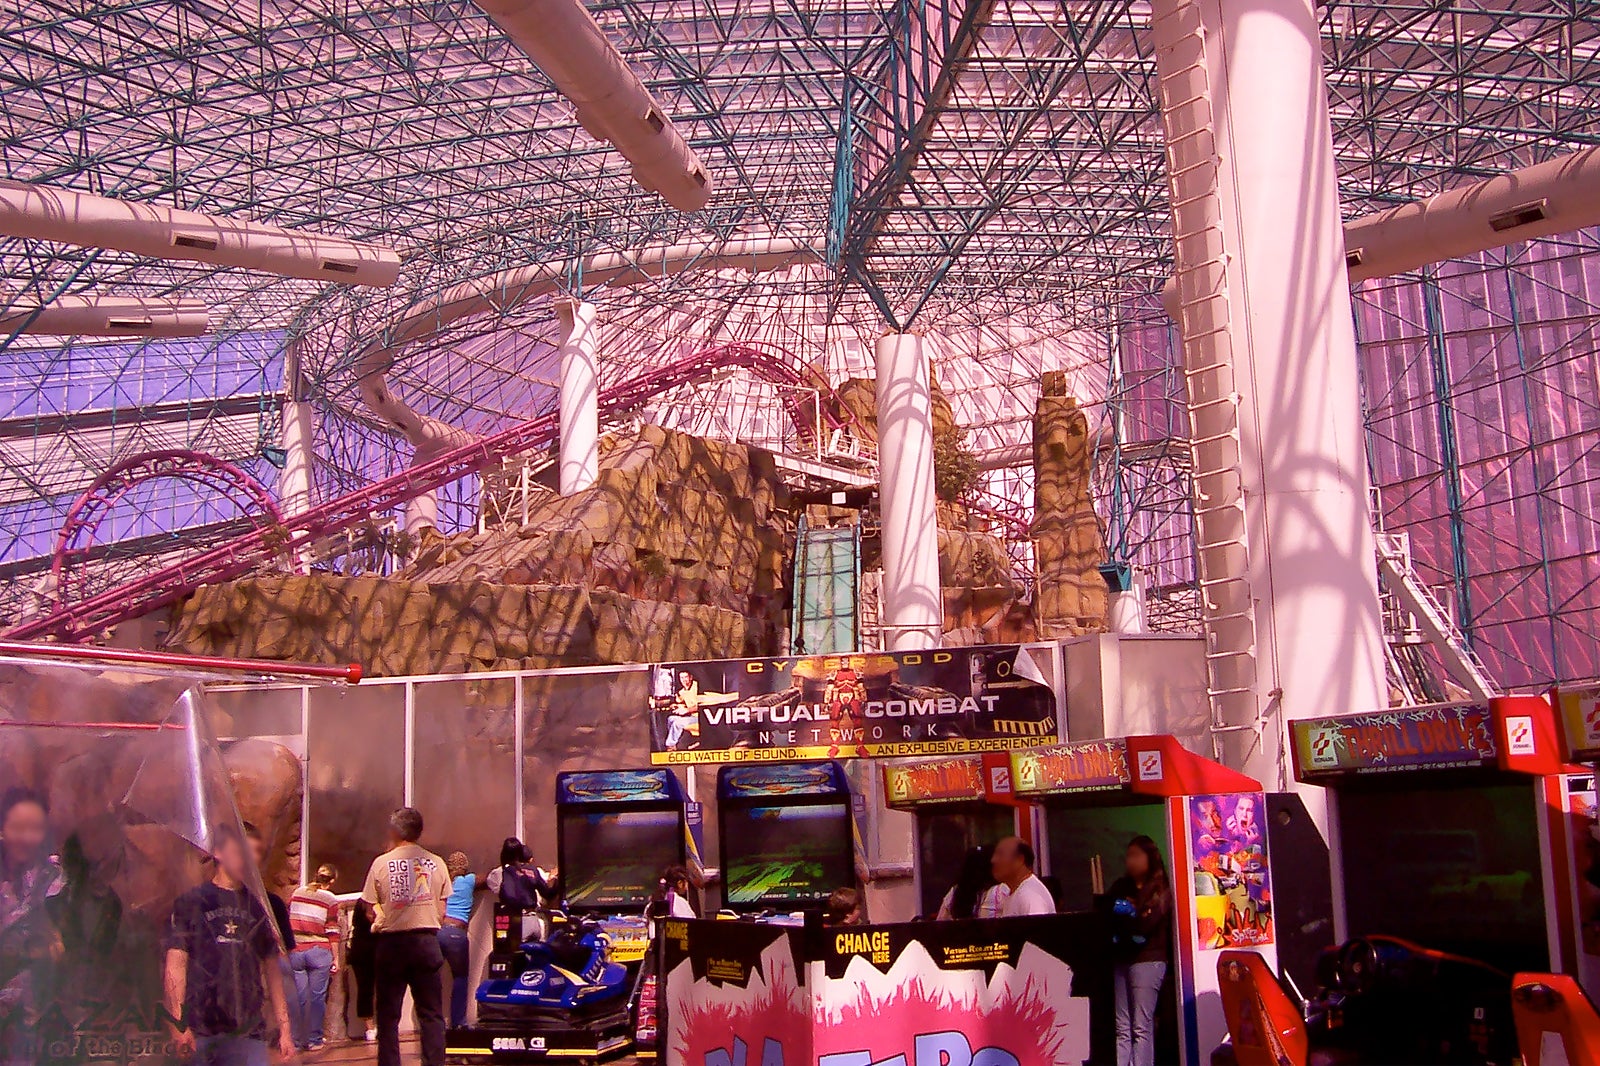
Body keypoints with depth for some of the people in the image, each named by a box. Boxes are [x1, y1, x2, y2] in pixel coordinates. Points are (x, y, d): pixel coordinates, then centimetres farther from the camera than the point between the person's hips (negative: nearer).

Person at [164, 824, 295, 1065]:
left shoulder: (258, 908, 15)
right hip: (198, 1032, -2)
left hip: (248, 1032, 2)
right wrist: (178, 1024, -11)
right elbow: (176, 965, -1)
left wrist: (284, 1028, 10)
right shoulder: (192, 902, 5)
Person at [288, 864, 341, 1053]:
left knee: (298, 997, 6)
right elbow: (332, 931, -4)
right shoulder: (330, 900, -2)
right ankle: (314, 1040, 6)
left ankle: (296, 1040, 7)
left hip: (295, 951, 3)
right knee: (317, 995, 4)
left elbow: (287, 922, 14)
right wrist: (335, 958, 2)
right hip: (318, 952, -3)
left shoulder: (297, 894, 10)